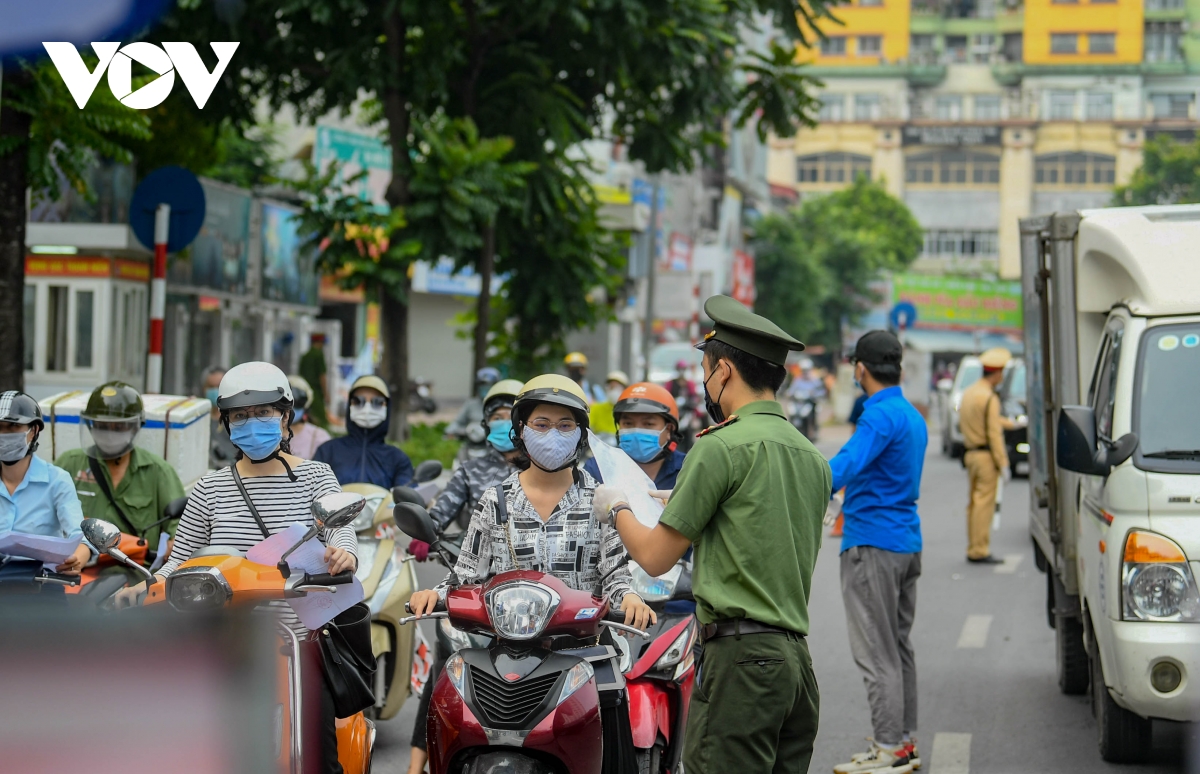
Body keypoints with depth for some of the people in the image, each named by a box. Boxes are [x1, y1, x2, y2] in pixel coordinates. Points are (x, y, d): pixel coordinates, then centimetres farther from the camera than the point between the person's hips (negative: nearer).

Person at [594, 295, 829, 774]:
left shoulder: (722, 447, -9)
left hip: (741, 659, -8)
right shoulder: (813, 458, 16)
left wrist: (617, 509, 14)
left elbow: (655, 557, -7)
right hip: (799, 658, 8)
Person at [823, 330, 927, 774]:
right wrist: (845, 503, 37)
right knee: (898, 646, 15)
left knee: (876, 652, -5)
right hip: (906, 541, 10)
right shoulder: (913, 416, 15)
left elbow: (846, 465, -32)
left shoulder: (880, 416, -16)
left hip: (872, 545, -10)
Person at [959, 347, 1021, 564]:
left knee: (973, 503, 13)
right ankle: (980, 552, -7)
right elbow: (994, 434, -19)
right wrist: (1003, 464, -16)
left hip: (969, 453, 9)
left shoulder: (968, 393, 12)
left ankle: (972, 549, 16)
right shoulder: (990, 398, -15)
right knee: (984, 503, -6)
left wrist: (1005, 422, 37)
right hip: (985, 455, -9)